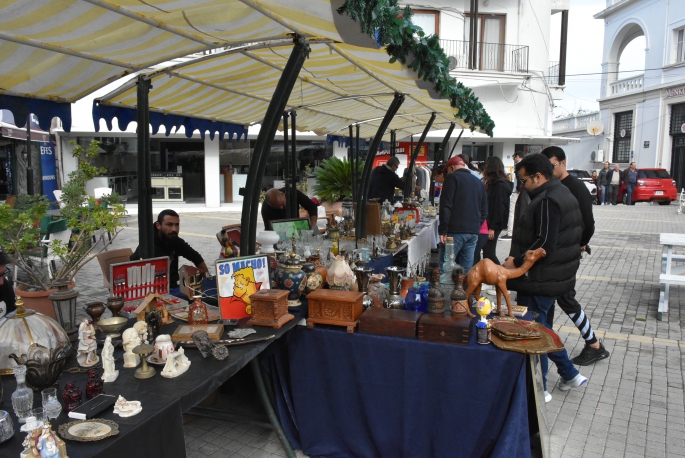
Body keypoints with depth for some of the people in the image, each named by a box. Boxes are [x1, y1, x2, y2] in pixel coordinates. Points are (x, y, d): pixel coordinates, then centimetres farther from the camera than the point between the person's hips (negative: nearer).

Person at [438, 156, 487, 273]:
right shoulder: (479, 182, 19)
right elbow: (484, 211, 21)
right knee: (467, 268, 8)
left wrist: (443, 230, -10)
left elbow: (446, 206, -11)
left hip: (456, 231, -6)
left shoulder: (452, 178, -1)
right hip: (473, 232, 7)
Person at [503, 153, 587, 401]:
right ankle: (570, 374, 32)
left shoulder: (547, 201, -21)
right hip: (558, 275, 11)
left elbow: (544, 244, -28)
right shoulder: (563, 193, 13)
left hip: (541, 280, -11)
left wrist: (516, 262, -18)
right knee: (540, 326, 23)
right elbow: (578, 232, 20)